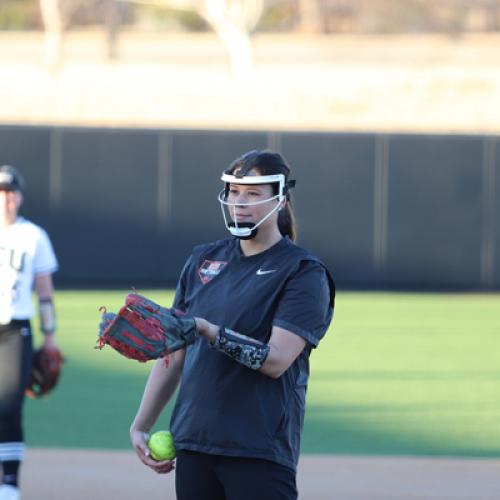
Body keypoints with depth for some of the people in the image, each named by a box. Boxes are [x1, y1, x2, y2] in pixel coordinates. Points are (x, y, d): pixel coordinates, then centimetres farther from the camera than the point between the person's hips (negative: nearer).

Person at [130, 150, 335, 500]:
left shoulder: (303, 273, -4)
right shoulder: (204, 261, 15)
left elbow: (275, 359, -16)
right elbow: (174, 354, 19)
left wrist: (208, 331, -25)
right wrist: (140, 426, 15)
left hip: (260, 453, -6)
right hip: (193, 444, 6)